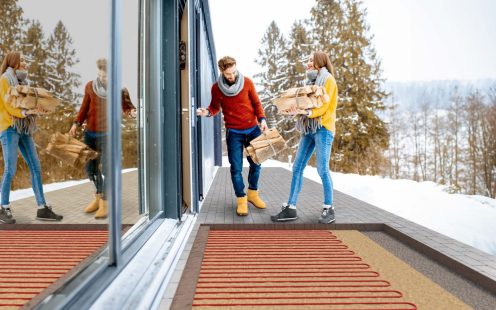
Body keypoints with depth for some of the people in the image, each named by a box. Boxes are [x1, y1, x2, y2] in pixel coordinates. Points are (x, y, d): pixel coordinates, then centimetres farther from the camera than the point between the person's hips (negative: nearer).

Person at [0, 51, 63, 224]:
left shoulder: (21, 81, 21)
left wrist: (36, 108, -3)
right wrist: (26, 111, -25)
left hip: (23, 128, 7)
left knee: (35, 167, 1)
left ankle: (42, 209, 2)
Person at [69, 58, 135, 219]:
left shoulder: (120, 89, -7)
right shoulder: (90, 86, 2)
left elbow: (127, 107, -2)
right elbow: (85, 107, 11)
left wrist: (132, 112, -24)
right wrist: (76, 123, 2)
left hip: (107, 134, -4)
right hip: (90, 133, 4)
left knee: (104, 169, -7)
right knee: (90, 168, 11)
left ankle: (104, 203, 4)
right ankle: (99, 196, 30)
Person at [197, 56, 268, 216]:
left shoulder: (247, 82, -5)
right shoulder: (216, 88, -4)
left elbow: (256, 103, 3)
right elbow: (215, 106, 9)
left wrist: (262, 119, -11)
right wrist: (207, 112, -13)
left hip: (253, 129, 2)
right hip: (233, 132, -1)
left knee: (256, 164, 11)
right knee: (236, 168, -2)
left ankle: (253, 193, 32)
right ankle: (241, 199, 12)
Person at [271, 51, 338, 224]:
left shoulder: (328, 79, -1)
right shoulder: (312, 80, 22)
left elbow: (324, 105, -13)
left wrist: (306, 112, -27)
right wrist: (295, 110, 1)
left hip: (323, 128, -7)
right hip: (309, 128, 8)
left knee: (322, 169, -7)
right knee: (297, 167, 1)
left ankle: (329, 209, 7)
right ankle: (291, 208, 3)